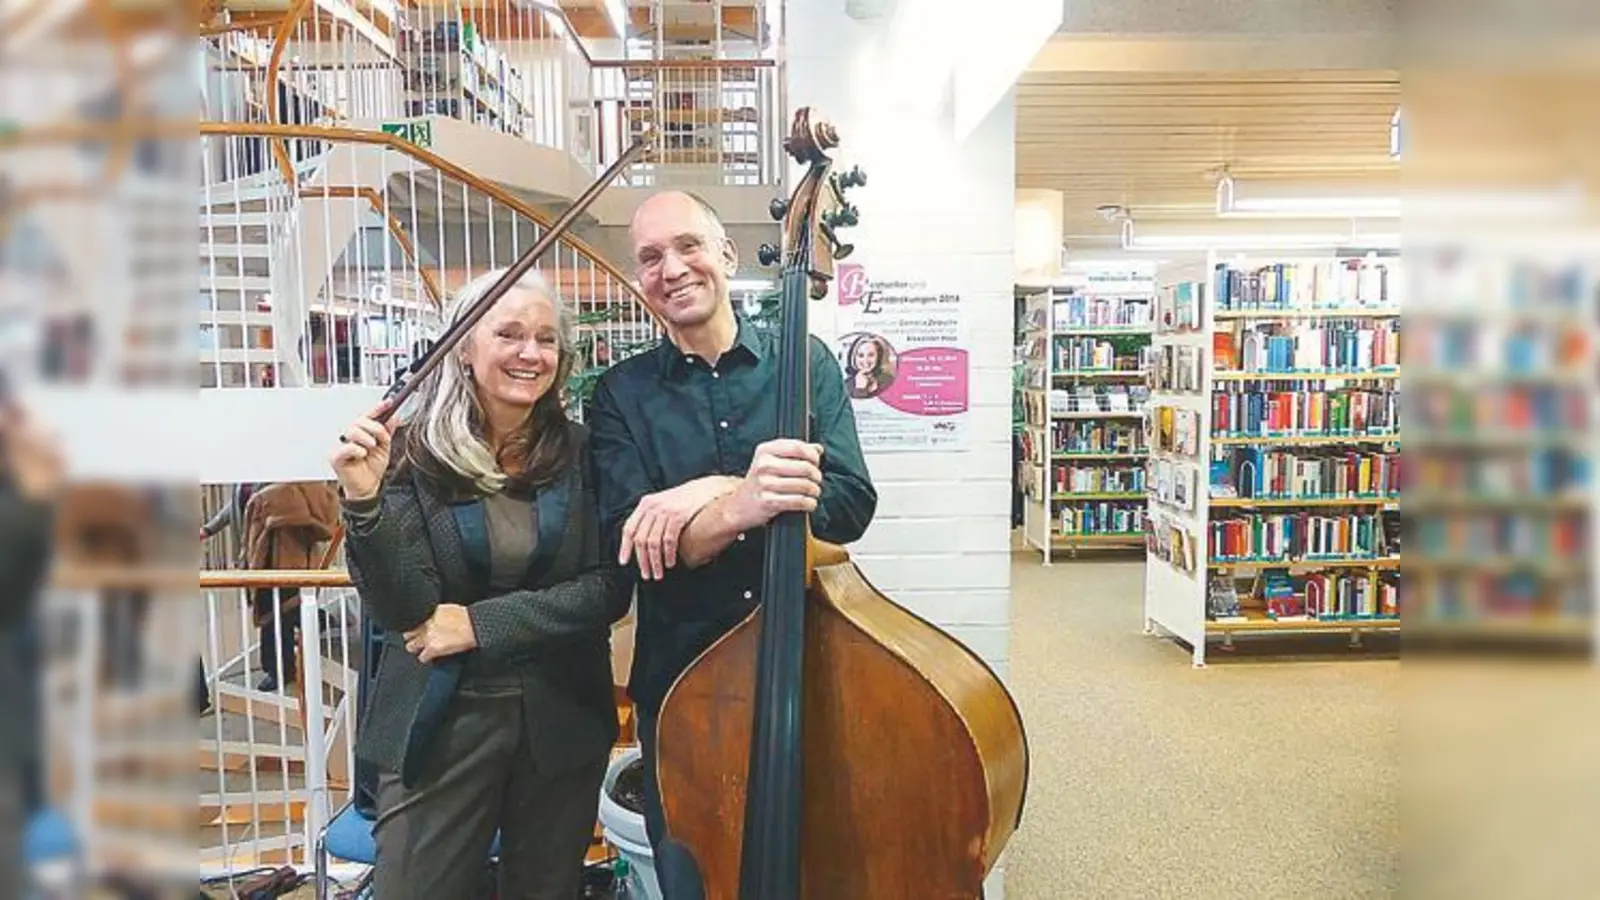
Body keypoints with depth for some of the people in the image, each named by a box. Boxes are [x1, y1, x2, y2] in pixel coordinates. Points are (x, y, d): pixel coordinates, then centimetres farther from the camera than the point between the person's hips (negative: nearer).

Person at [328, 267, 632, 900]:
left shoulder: (581, 454, -3)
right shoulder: (411, 453, -8)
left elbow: (610, 588, -9)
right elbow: (401, 610, -13)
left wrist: (481, 623, -16)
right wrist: (364, 504, -29)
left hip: (562, 719, 2)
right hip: (441, 724, -2)